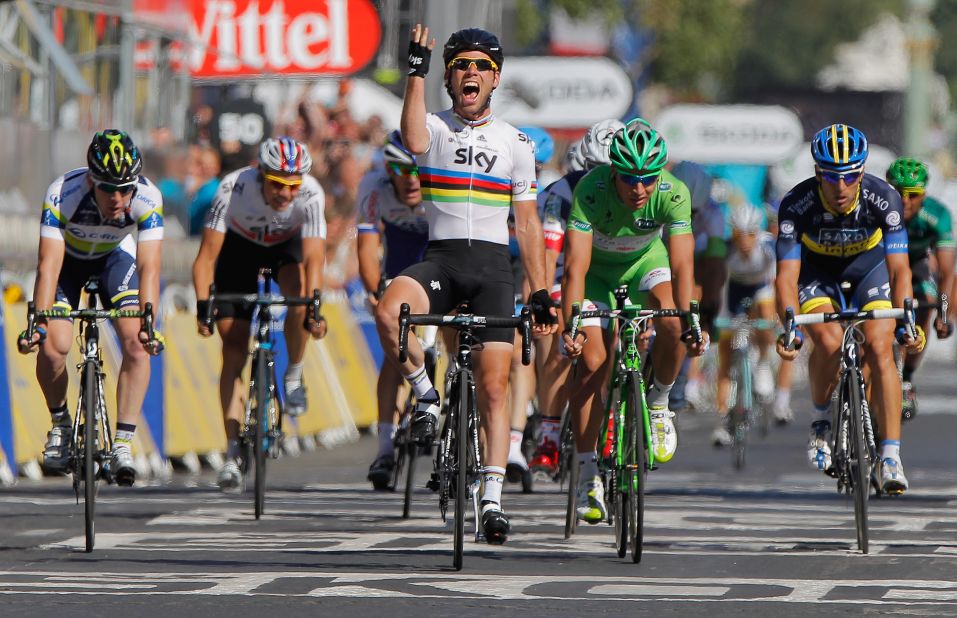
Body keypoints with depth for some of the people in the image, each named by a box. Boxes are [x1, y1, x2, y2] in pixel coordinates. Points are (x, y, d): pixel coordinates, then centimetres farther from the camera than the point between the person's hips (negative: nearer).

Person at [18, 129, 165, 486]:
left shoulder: (147, 199, -32)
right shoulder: (62, 195, -36)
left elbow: (149, 269, -34)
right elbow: (48, 266, -38)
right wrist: (39, 321, -48)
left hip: (116, 256, 1)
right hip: (67, 257, -1)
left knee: (136, 344, -20)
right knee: (52, 347, -20)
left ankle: (123, 444, -14)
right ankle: (60, 425, 8)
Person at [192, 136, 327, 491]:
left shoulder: (311, 195, -34)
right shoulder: (234, 188, -36)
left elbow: (313, 258, -42)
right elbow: (206, 256, -35)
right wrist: (202, 306, -48)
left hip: (287, 244, 0)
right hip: (240, 245, 0)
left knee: (299, 292, -34)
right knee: (234, 348, -9)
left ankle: (294, 376, -8)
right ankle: (232, 453, -6)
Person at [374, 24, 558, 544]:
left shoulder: (515, 143, 10)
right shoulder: (435, 128, 4)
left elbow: (527, 223, 12)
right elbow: (414, 141, -23)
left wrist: (541, 295, 7)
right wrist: (416, 70, -22)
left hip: (492, 267, 1)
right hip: (441, 258, -1)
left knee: (493, 388, -6)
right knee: (388, 312, -34)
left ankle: (493, 497, -2)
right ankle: (426, 395, -10)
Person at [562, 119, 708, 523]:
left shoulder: (673, 194, -30)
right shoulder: (591, 192, -34)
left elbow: (681, 265, -35)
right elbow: (575, 267, -39)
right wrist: (570, 327, -50)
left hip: (646, 262, 1)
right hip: (598, 270, -1)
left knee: (672, 326, -29)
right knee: (592, 363, -14)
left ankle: (658, 403, -1)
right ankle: (587, 474, -3)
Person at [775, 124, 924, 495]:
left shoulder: (883, 199, -30)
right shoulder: (796, 205, -31)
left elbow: (899, 268, -31)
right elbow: (787, 274, -33)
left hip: (867, 265, 0)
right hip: (817, 272, 0)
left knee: (879, 348, -20)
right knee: (829, 343, -27)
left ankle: (891, 458, -19)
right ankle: (821, 421, 0)